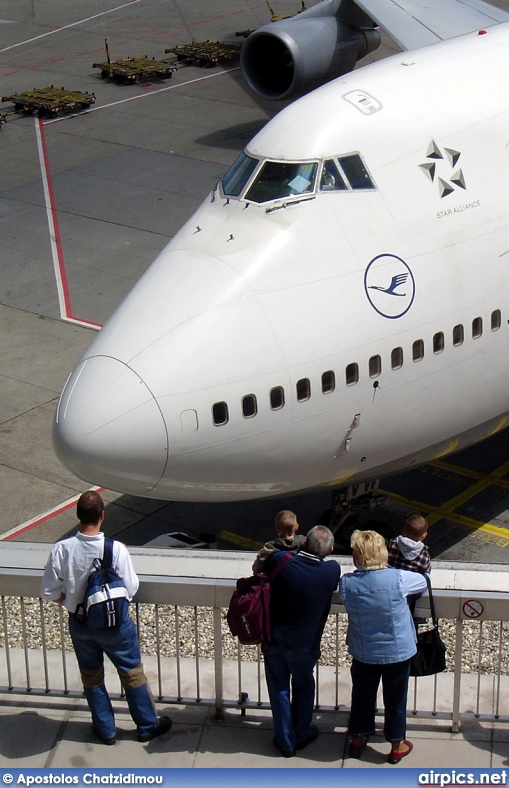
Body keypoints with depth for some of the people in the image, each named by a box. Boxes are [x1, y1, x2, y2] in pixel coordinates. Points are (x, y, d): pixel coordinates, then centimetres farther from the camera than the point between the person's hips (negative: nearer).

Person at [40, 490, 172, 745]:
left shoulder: (62, 549, -19)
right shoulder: (116, 549, -25)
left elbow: (49, 592, -11)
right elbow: (130, 588, -16)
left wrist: (71, 602, 8)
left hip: (79, 623, 2)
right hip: (114, 623, -2)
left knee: (91, 676, 21)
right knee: (132, 673, 18)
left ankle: (105, 729, 33)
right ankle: (147, 726, 31)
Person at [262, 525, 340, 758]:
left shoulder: (280, 561, -22)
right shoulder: (332, 571, -20)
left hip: (274, 640, 0)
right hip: (305, 643, 0)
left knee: (279, 690, 15)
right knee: (304, 687, 24)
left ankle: (286, 742, 27)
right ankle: (302, 735, 37)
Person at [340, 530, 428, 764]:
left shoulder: (347, 583, -17)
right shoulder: (398, 579, -24)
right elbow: (423, 582, -4)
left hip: (363, 653, 2)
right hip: (397, 651, -2)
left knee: (362, 696, 22)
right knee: (395, 699, 16)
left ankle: (358, 740, 39)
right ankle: (397, 746, 32)